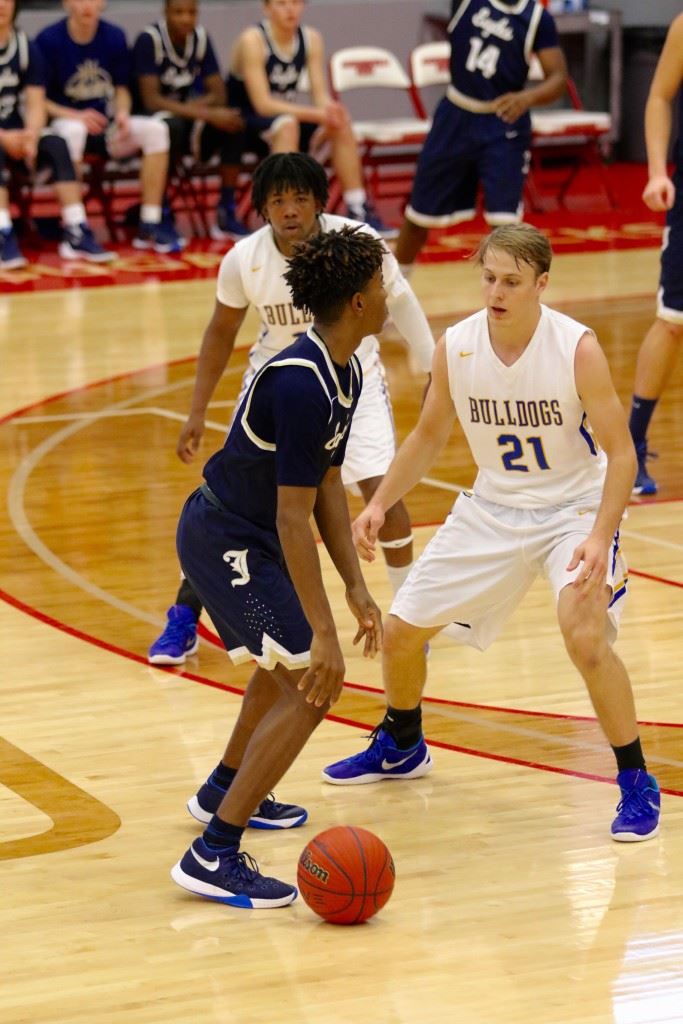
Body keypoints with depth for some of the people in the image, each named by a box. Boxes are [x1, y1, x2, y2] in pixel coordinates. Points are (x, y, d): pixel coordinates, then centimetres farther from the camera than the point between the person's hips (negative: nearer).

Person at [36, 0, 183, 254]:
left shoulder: (114, 37, 3)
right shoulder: (48, 40, -9)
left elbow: (121, 89, 13)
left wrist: (122, 114, -9)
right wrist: (75, 116, -21)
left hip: (106, 126, 5)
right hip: (63, 121, -4)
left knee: (155, 129, -21)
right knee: (73, 130, -39)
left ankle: (149, 226, -17)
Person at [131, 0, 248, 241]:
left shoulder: (201, 38, -1)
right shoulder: (149, 40, -17)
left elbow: (218, 94, 0)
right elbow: (151, 100, -25)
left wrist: (193, 107, -23)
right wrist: (207, 114, -32)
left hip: (187, 116, 5)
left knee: (233, 124, -21)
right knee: (173, 126, -38)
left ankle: (226, 213, -12)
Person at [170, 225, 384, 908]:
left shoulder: (345, 372, 4)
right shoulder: (301, 385, -28)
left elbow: (328, 485, 10)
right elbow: (293, 517, -29)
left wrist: (356, 589, 4)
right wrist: (324, 634, -30)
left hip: (241, 533, 11)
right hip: (227, 540, -11)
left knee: (287, 662, 31)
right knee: (310, 686, -16)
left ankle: (224, 791, 52)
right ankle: (213, 856, -18)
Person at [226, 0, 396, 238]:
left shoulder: (311, 38, -2)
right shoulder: (252, 40, -19)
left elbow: (321, 95, -4)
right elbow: (263, 104, -25)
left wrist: (330, 111, -30)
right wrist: (316, 114, -34)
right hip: (245, 124, -6)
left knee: (342, 126, -16)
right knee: (286, 125, -36)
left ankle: (359, 211, -12)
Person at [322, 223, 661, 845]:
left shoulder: (577, 349, -23)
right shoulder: (456, 347, -11)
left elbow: (621, 451, -20)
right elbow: (430, 435, 6)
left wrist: (601, 536, -33)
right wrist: (380, 503, -5)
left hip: (575, 508, -5)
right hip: (494, 507, 5)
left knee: (586, 636, -29)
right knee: (403, 629, 6)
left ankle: (637, 785, -11)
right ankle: (401, 748, 37)